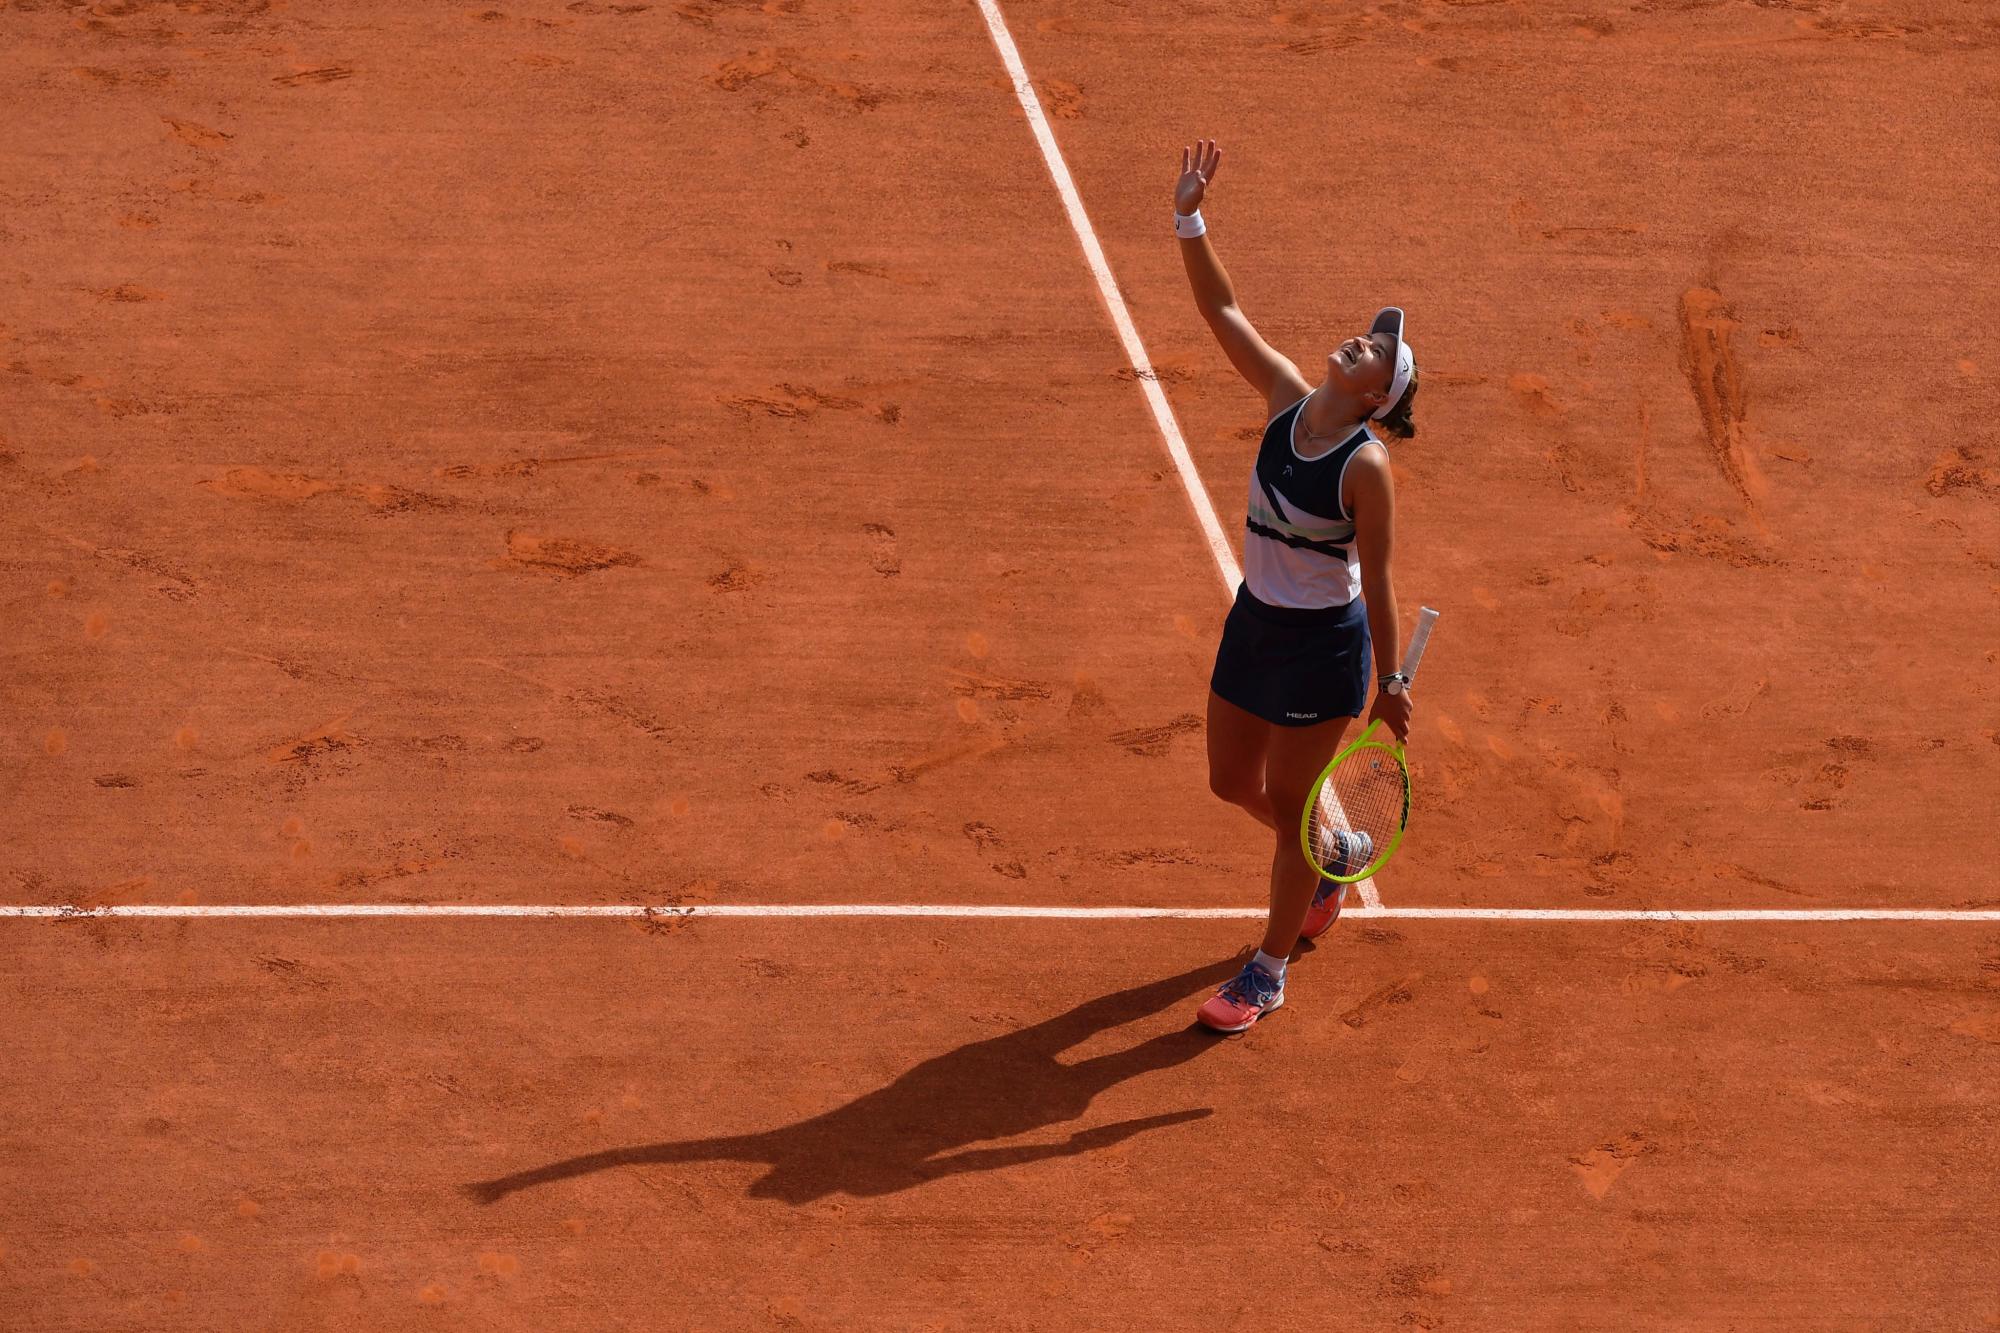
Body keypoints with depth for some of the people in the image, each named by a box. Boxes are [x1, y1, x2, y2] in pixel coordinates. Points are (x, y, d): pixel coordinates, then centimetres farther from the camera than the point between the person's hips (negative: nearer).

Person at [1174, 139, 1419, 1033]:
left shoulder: (1366, 468, -22)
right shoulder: (1288, 401, -6)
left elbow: (1377, 580, -15)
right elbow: (1223, 311, -5)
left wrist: (1391, 682, -10)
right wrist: (1190, 221, -15)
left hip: (1323, 646, -7)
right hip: (1254, 623, 7)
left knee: (1289, 807, 6)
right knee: (1234, 784, 20)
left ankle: (1267, 973, 23)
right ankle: (1337, 857, 50)